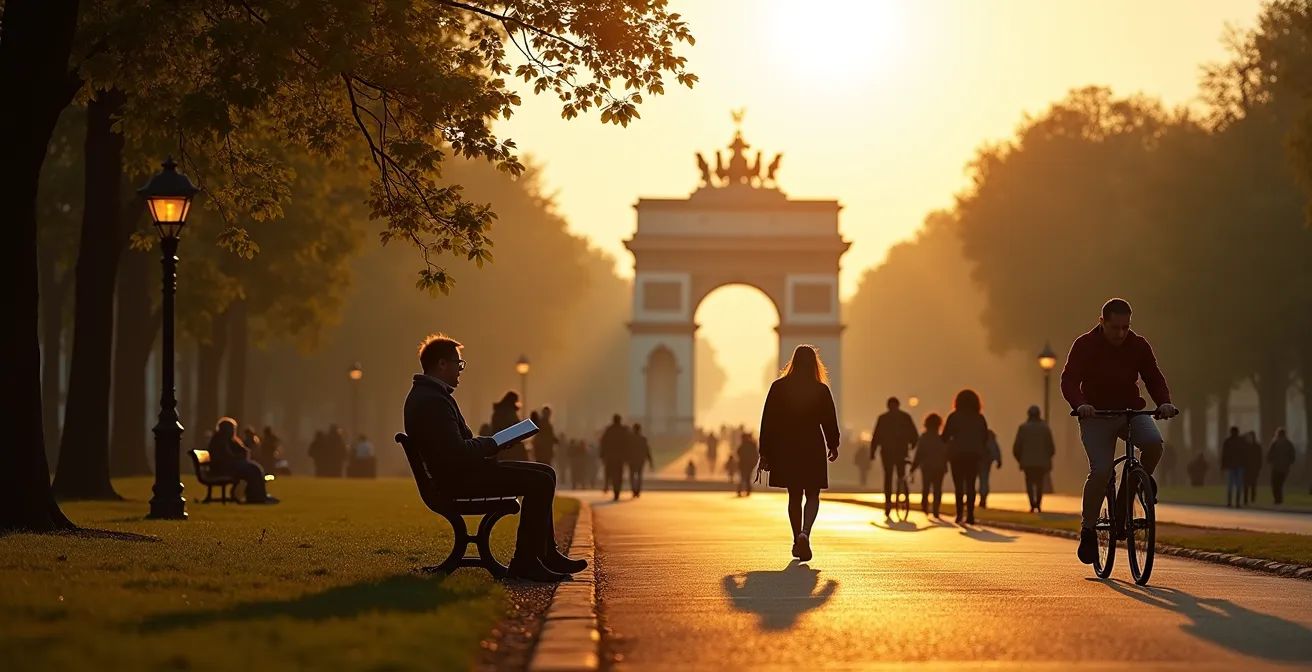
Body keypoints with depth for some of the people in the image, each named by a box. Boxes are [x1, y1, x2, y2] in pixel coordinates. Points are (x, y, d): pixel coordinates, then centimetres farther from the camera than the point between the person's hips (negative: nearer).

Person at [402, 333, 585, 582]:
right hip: (457, 479, -11)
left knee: (545, 474, 12)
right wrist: (492, 444, -10)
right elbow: (457, 453, -26)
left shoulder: (430, 394, 15)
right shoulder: (432, 401, -20)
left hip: (461, 472, 11)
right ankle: (525, 561, -13)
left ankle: (547, 553, 14)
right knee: (540, 482, -17)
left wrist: (488, 444, 5)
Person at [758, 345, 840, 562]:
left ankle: (797, 541, 15)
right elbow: (829, 421, 1)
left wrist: (765, 452, 4)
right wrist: (833, 446, 18)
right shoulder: (821, 390, -5)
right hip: (813, 449, -2)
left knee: (794, 497, 13)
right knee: (812, 496, 5)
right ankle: (804, 534, -20)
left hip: (785, 450, 2)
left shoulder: (778, 388, -1)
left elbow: (768, 421, -1)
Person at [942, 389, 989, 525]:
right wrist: (981, 454, 17)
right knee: (971, 485, 6)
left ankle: (960, 513, -12)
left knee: (959, 485, 1)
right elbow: (985, 438, 6)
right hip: (974, 455, 2)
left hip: (958, 454, -2)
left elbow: (945, 437, -6)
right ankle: (970, 515, -1)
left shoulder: (953, 417, -5)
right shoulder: (980, 418, 4)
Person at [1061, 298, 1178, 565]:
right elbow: (1069, 380, -17)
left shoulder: (1139, 346, -2)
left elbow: (1154, 378, 0)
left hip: (1131, 412, 3)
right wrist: (1080, 404, -37)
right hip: (1096, 415, -2)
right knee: (1100, 471, -19)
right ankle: (1087, 529, -4)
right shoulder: (1085, 346, -10)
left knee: (1154, 442, -29)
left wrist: (1164, 402, -21)